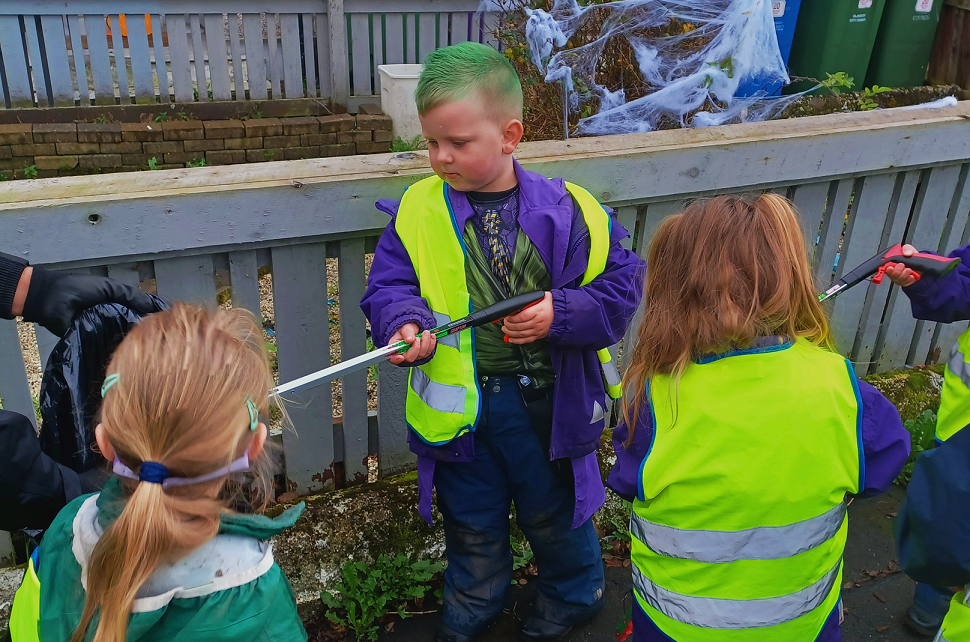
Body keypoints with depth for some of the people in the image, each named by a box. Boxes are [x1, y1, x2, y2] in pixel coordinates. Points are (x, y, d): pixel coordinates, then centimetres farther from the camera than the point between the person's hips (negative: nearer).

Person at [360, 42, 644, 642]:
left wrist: (560, 314, -25)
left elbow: (621, 287, -10)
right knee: (472, 522, 23)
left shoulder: (566, 211, -13)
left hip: (549, 401, -1)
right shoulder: (418, 211, -9)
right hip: (461, 405, 2)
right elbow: (390, 287, -5)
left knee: (555, 512, 23)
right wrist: (405, 323, -27)